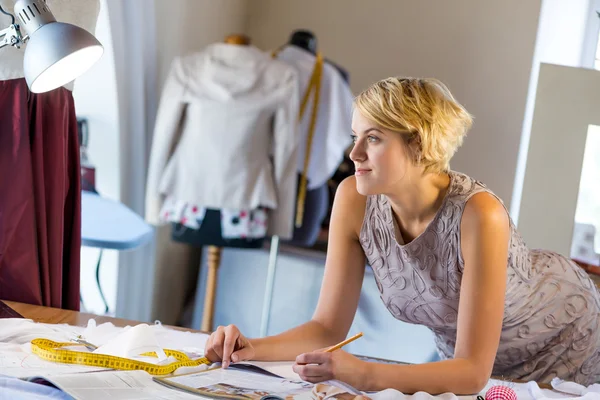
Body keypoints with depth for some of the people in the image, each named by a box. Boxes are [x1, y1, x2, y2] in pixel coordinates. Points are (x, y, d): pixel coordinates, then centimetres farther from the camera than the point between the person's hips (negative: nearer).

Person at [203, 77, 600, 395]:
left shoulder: (478, 215, -36)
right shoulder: (354, 199, -21)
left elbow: (473, 372, -35)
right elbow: (329, 328, -14)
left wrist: (362, 374, -47)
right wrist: (253, 349, -31)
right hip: (465, 356, 4)